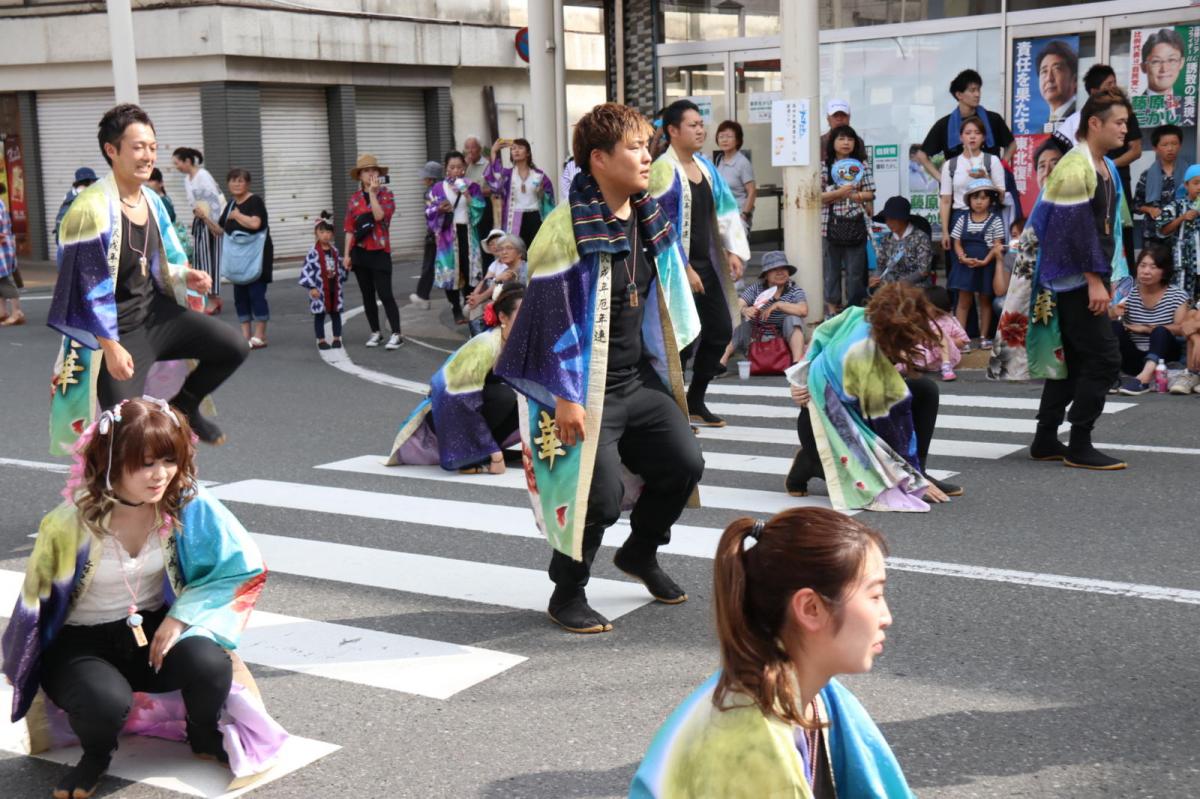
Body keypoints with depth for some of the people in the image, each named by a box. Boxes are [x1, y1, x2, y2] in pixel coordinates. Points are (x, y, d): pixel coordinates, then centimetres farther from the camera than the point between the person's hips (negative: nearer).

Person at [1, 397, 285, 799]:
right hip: (79, 642, -2)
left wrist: (181, 617, -15)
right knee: (106, 701, -35)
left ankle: (205, 735, 7)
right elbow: (35, 600, -8)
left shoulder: (188, 503, -15)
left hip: (154, 629, 3)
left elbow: (242, 565, -7)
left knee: (210, 664, -29)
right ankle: (96, 754, 3)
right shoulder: (68, 524, -22)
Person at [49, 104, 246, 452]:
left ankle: (184, 405, 22)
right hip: (114, 329, -7)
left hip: (155, 309, 7)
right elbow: (86, 287, -21)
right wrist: (111, 348, -23)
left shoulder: (152, 201, 3)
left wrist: (186, 277, -7)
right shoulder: (92, 208, -21)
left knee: (233, 347, -1)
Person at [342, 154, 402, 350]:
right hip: (359, 251, 4)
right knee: (367, 295, 9)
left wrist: (373, 193, -17)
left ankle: (396, 334, -8)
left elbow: (379, 215, -18)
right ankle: (375, 333, 18)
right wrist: (346, 254, 2)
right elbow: (349, 228, 7)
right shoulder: (354, 199, 7)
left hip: (379, 251, -4)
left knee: (385, 293, -9)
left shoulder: (386, 194, -1)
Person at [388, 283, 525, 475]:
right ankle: (470, 459, -15)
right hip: (444, 416, -7)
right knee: (503, 397, -29)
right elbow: (464, 405, -29)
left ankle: (475, 450, 2)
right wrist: (494, 454, -28)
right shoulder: (484, 348, -28)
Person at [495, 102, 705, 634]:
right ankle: (567, 595, 14)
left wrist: (665, 369, 21)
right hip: (586, 391, -8)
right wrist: (566, 396, -20)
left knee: (685, 463, 3)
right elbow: (550, 315, -19)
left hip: (639, 380, 8)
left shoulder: (648, 219, 7)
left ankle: (639, 552, 30)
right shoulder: (568, 227, -18)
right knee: (600, 495, -11)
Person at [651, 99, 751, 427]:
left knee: (721, 331, 11)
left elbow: (725, 209, 17)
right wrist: (684, 270, -19)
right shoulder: (663, 170, -13)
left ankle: (695, 401, 25)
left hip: (706, 264, 8)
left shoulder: (705, 166, 12)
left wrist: (734, 251, 5)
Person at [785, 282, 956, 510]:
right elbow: (892, 423, -28)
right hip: (825, 419, -9)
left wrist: (808, 379, 7)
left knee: (926, 390, -5)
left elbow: (822, 332, -1)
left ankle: (916, 473, 2)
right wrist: (915, 479, -18)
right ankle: (809, 463, 3)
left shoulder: (860, 315, -20)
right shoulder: (869, 359, -39)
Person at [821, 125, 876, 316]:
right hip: (832, 224, 0)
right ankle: (832, 306, 14)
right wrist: (838, 193, -14)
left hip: (856, 223, 1)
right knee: (832, 266, 5)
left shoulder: (862, 165, 6)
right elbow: (818, 196, -1)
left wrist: (851, 195, -12)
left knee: (855, 268, 3)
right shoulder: (824, 166, 3)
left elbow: (870, 193, 4)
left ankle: (855, 306, 12)